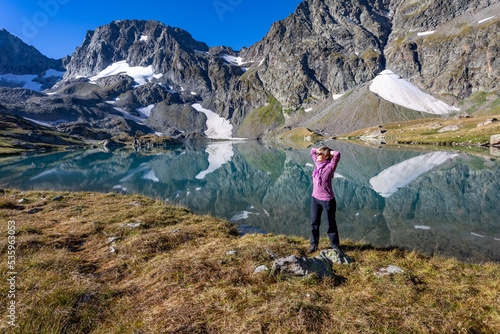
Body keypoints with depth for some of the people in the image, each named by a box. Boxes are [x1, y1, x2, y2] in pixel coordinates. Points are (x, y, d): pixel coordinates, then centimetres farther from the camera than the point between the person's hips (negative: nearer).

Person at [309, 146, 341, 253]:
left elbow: (337, 154, -26)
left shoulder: (329, 167, -13)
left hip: (327, 200, -6)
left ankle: (335, 245, 24)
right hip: (315, 198, 6)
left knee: (331, 223, 8)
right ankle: (314, 244, 27)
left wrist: (329, 152, -9)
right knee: (314, 222, 12)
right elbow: (312, 150, 17)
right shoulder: (317, 163, 4)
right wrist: (319, 151, 7)